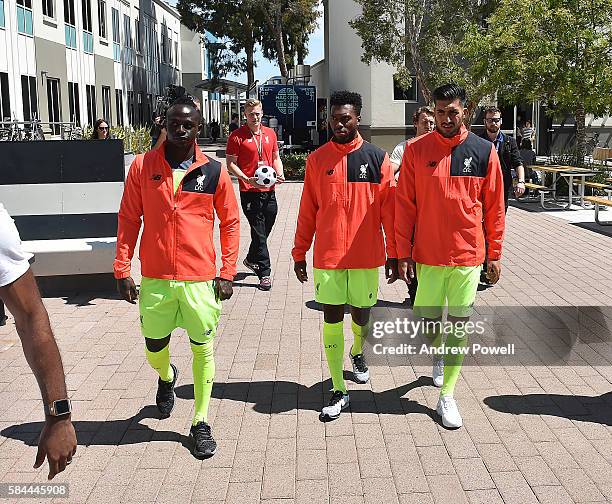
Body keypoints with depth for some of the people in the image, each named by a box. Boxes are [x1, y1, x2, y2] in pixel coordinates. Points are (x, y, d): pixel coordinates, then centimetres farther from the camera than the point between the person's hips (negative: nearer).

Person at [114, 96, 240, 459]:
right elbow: (129, 219, 3)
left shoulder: (214, 171, -2)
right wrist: (123, 270, -1)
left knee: (203, 348, 5)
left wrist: (227, 273, -1)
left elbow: (230, 222, 4)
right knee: (154, 347, 12)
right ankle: (167, 376, 49)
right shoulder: (143, 166, 0)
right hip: (155, 278, 1)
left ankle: (201, 422, 21)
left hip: (200, 278, -1)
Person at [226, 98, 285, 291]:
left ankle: (251, 259, 38)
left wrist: (280, 173, 1)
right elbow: (231, 164, -5)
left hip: (269, 191, 5)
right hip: (249, 191, -5)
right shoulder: (237, 136, -5)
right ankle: (264, 273, 4)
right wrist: (248, 179, -18)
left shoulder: (270, 134, 11)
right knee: (259, 233, -3)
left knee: (265, 230, 15)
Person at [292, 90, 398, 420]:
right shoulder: (317, 159, 1)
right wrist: (299, 254, 4)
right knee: (332, 320, 0)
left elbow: (389, 210, 1)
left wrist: (393, 254, 0)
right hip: (327, 256, 0)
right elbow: (307, 211, 4)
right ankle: (339, 391, 10)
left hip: (366, 256, 0)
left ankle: (357, 352, 48)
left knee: (361, 312, 15)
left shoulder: (377, 158, -1)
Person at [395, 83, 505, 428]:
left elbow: (494, 208, 4)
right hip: (427, 256, 0)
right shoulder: (416, 150, -2)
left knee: (460, 324, 2)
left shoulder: (484, 152, 0)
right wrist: (403, 253, -3)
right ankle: (438, 356, 44)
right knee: (429, 319, 11)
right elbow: (405, 205, 0)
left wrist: (495, 255, 4)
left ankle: (447, 395, 13)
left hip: (468, 257, 0)